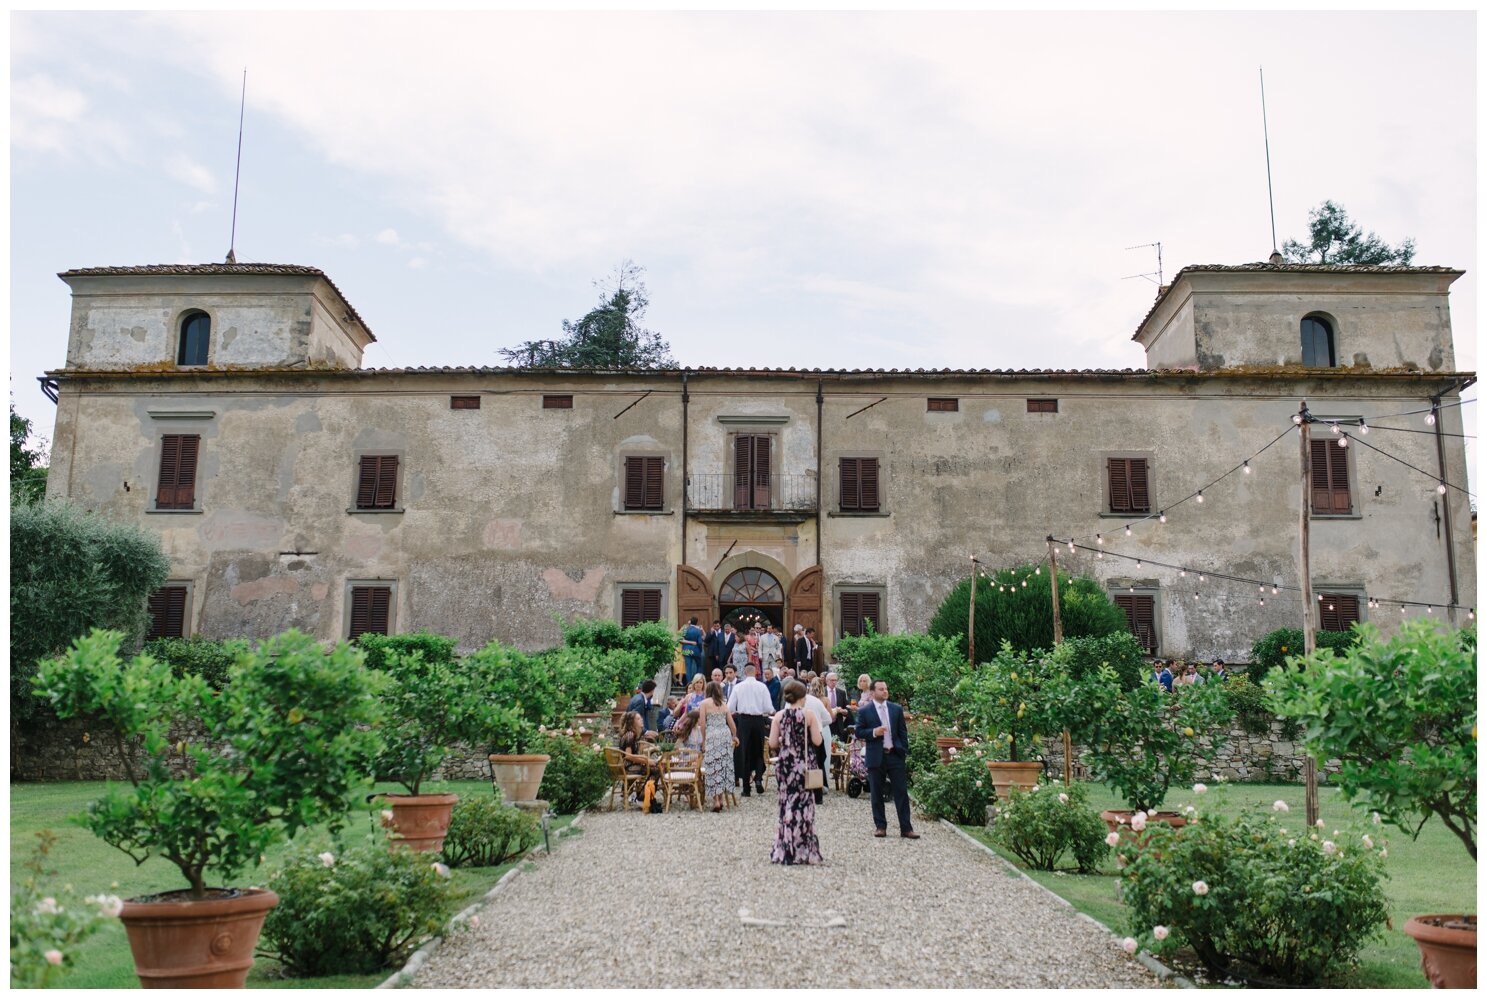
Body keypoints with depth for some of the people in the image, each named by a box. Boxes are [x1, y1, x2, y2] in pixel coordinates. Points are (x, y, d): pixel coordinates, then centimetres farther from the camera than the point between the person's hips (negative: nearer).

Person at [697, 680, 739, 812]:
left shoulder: (704, 703, 2)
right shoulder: (723, 704, 14)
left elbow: (702, 724, -5)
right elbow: (732, 724, 15)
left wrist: (703, 740, 6)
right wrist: (735, 737, 32)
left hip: (712, 736, -4)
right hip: (726, 735, 4)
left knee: (713, 767, -1)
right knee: (725, 766, 10)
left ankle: (716, 800, -4)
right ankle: (721, 799, 13)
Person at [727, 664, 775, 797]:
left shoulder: (738, 686, -1)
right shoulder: (762, 686, -3)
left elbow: (730, 708, -1)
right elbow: (769, 708, -4)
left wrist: (736, 712, 20)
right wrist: (772, 712, 18)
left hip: (744, 720, 0)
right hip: (759, 720, 0)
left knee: (744, 752, 7)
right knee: (758, 752, 16)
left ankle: (746, 789, 8)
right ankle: (758, 778, -6)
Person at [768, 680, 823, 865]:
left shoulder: (779, 716, -1)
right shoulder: (809, 715, -7)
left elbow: (772, 743, -4)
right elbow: (817, 741, -10)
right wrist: (816, 728, 9)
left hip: (785, 764, 2)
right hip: (803, 765, -2)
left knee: (787, 803, 12)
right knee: (803, 804, 6)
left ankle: (785, 851, 14)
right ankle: (803, 851, 8)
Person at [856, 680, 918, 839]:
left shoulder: (897, 709, 7)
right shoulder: (864, 711, -2)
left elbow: (902, 732, 9)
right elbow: (859, 732, -1)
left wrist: (904, 752, 3)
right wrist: (874, 732, -18)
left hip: (895, 755, 2)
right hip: (876, 757, -2)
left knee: (901, 792, 0)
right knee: (876, 794, 5)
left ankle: (906, 828, 3)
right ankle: (880, 826, 16)